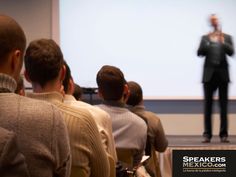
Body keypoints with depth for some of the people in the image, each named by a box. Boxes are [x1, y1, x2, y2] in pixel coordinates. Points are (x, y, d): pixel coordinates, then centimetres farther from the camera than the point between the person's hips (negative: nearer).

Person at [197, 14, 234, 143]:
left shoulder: (227, 37, 9)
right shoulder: (205, 38, 11)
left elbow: (231, 52, -5)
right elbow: (200, 53, -1)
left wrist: (223, 42, -20)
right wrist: (208, 42, -13)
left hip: (222, 73, 0)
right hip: (209, 73, 0)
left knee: (223, 105, 0)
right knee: (208, 105, -1)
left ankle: (224, 134, 3)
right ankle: (207, 134, 1)